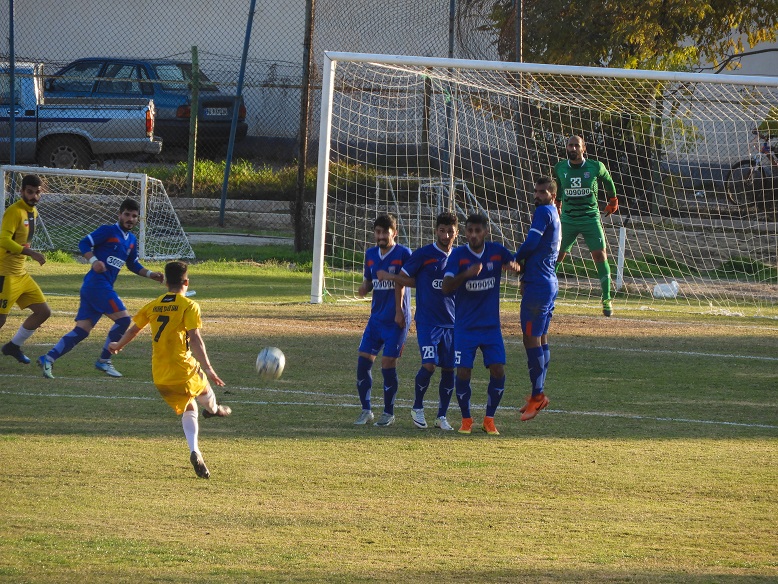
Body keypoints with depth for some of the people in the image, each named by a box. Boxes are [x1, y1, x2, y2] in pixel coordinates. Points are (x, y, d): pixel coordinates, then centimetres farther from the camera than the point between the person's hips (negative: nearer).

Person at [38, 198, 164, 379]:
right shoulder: (108, 231, -4)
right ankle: (104, 361, -3)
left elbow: (133, 265, 31)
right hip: (96, 282, -9)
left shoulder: (131, 240, 21)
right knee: (123, 318, -13)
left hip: (104, 287, 9)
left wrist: (150, 274, 18)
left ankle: (48, 359, -5)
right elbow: (84, 243, -10)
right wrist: (94, 261, -25)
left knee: (82, 330, 1)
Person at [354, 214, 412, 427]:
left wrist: (399, 312, -12)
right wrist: (364, 287, -7)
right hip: (376, 317, 6)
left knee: (388, 363, -6)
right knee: (363, 360, -2)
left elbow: (401, 285, -9)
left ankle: (389, 413, 7)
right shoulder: (370, 255, 9)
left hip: (396, 320, -6)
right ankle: (366, 410, 10)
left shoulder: (403, 254, -9)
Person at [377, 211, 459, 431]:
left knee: (449, 369, 3)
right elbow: (407, 279, 3)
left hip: (452, 322, 4)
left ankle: (442, 416, 16)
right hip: (427, 320, -4)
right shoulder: (423, 254, -4)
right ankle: (417, 408, 7)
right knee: (429, 365, -16)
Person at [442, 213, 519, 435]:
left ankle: (489, 419, 9)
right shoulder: (458, 255, -9)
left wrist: (513, 266, -13)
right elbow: (446, 287, -19)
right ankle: (466, 419, 12)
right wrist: (466, 274, -39)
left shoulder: (496, 251, -1)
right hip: (465, 327, -2)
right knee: (463, 373, -8)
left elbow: (517, 265, 14)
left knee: (498, 371, -7)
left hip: (491, 325, 2)